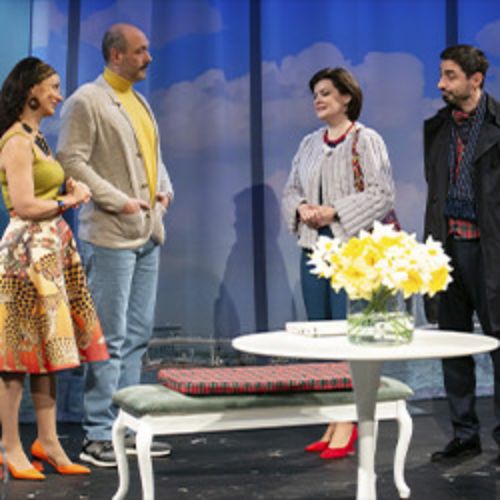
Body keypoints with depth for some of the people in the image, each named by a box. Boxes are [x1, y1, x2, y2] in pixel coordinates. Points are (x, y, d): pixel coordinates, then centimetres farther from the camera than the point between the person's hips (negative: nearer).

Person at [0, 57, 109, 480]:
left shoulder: (36, 137, 16)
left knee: (46, 348, 10)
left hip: (51, 251, 9)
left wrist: (70, 192, 4)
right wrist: (70, 201, -6)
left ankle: (48, 443, 17)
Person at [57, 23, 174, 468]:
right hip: (111, 235, -8)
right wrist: (119, 201, -16)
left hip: (147, 233, 9)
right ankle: (98, 437, 3)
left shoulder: (139, 101, 18)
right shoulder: (86, 101, -7)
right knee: (110, 338, -6)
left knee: (138, 335, 11)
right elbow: (71, 160, -14)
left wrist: (164, 189, 6)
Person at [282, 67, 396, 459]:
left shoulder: (366, 140, -3)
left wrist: (335, 211, -16)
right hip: (314, 249, 7)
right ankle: (331, 421, 15)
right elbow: (291, 189, 18)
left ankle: (347, 425, -1)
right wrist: (301, 207, -4)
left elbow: (382, 193, -10)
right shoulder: (310, 143, 15)